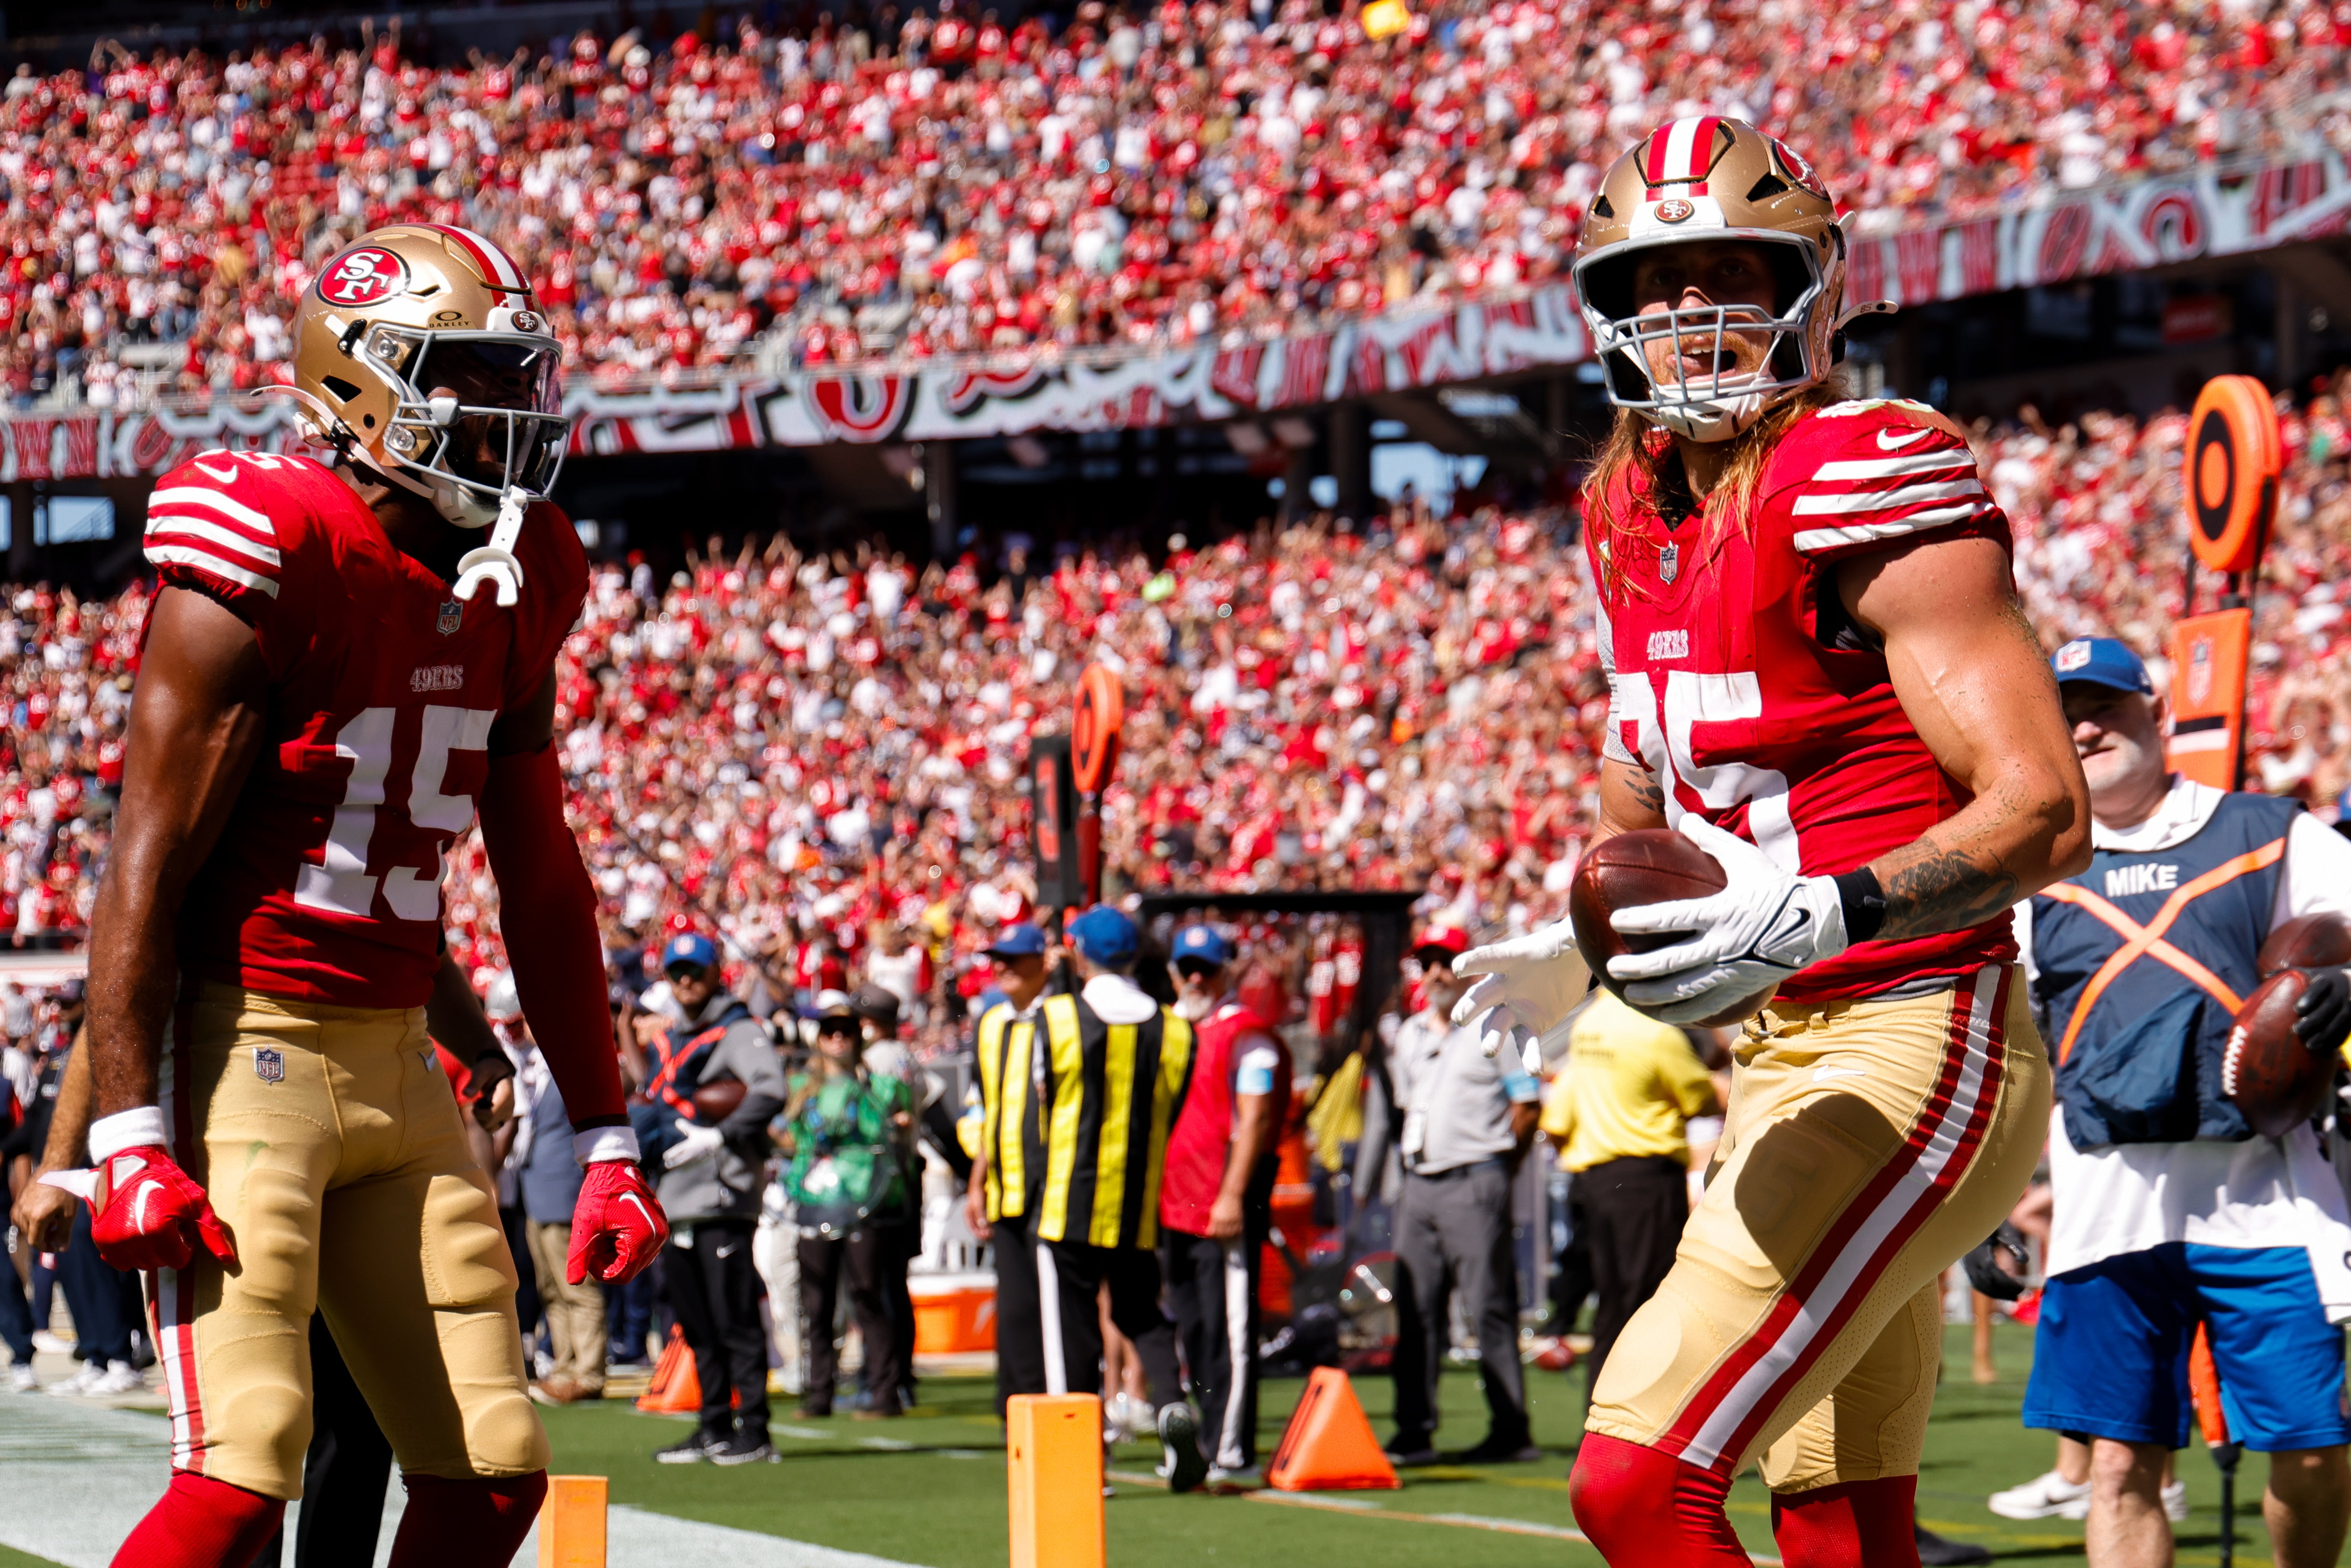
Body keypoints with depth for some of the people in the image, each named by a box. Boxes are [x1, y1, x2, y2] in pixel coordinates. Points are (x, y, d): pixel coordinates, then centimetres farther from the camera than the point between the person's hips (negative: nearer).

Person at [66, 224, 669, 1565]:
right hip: (243, 1044, -8)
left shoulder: (514, 584, 9)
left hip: (396, 1056, 8)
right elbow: (148, 867, -15)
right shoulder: (272, 560, -14)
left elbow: (540, 874, 16)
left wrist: (607, 1141, 16)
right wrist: (132, 1141, -20)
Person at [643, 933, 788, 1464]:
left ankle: (754, 1430, -7)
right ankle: (715, 1426, 18)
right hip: (677, 1199, 8)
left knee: (735, 1318, -9)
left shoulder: (739, 1031, -5)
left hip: (723, 1195, -8)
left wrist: (718, 1137, -26)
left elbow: (771, 1090, -21)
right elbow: (656, 1106, 32)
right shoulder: (669, 1040, 20)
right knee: (697, 1324, 11)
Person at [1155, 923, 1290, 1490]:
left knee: (1228, 1331, -8)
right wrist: (1153, 1197, 20)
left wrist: (1232, 1195, -20)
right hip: (1176, 1205, 8)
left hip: (1226, 1212, -8)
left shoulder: (1247, 1036, -7)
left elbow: (1255, 1120, -14)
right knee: (1193, 1332, 10)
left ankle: (1231, 1452, -9)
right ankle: (1208, 1439, 16)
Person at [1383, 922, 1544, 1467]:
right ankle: (1414, 1431, 8)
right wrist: (1408, 1154, 15)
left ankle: (1512, 1431, -5)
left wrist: (1496, 1170, -1)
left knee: (1490, 1309, -7)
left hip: (1475, 1182, -7)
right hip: (1419, 1183, 7)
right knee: (1416, 1310, 5)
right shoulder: (1409, 1037, 17)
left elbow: (1526, 1106, -3)